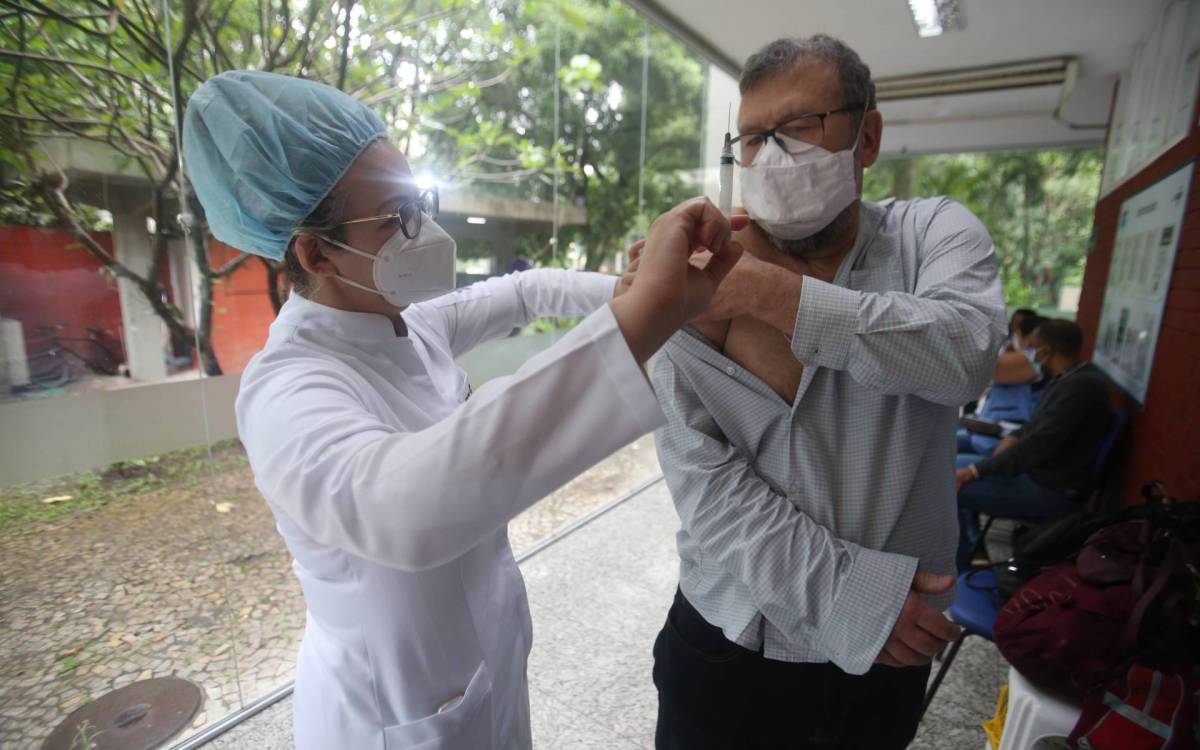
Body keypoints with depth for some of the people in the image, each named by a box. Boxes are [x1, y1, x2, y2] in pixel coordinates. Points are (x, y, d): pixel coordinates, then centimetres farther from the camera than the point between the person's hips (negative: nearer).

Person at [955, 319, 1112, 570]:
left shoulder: (1079, 385, -24)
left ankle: (957, 569, 5)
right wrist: (1014, 437, 3)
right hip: (1041, 472, 10)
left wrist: (974, 471, -22)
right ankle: (969, 549, 16)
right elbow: (1039, 427, 22)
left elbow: (1039, 446, -27)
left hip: (1051, 490, -10)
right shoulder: (1074, 377, 9)